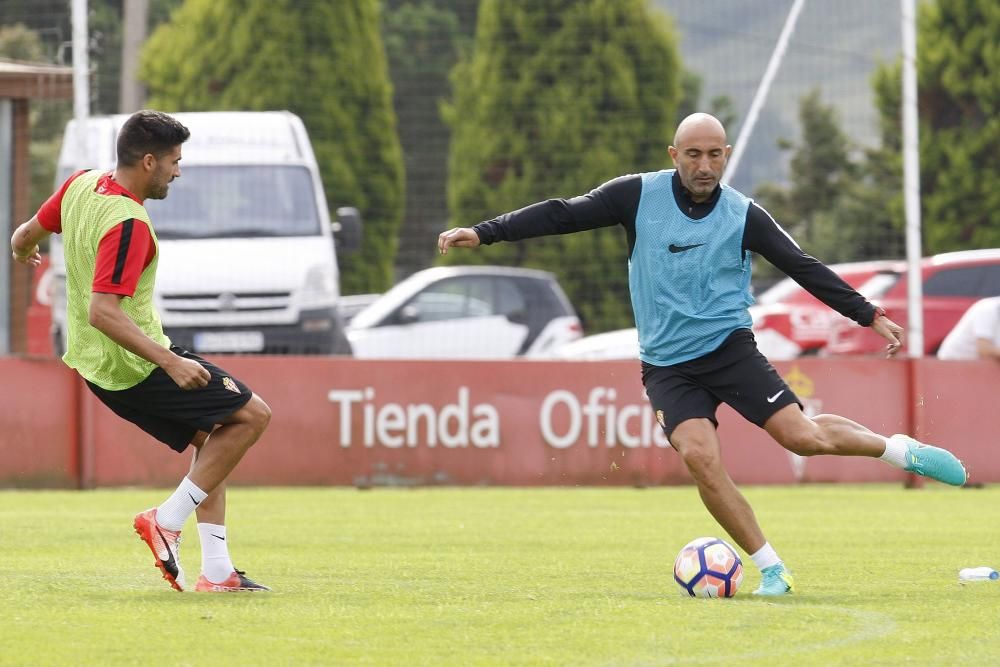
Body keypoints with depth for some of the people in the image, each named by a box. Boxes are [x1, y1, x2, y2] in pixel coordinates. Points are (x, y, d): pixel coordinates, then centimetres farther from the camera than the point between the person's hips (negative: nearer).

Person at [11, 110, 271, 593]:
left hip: (94, 363, 10)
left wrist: (22, 253, 42)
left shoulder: (80, 185, 1)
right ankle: (168, 520, -4)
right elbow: (102, 312, -31)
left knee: (212, 437, 16)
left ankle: (216, 571, 10)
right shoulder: (128, 223, -25)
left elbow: (26, 235, 17)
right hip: (135, 368, -10)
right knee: (252, 414, -4)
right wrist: (170, 362, -32)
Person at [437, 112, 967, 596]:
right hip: (667, 366, 0)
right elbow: (562, 215, -4)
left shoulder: (743, 216, -2)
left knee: (804, 436, -14)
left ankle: (900, 450, 15)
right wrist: (483, 233, -11)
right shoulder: (639, 196, -3)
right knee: (700, 457, -22)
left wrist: (870, 316, 1)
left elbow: (805, 269, 3)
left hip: (730, 349, 0)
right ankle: (772, 570, -11)